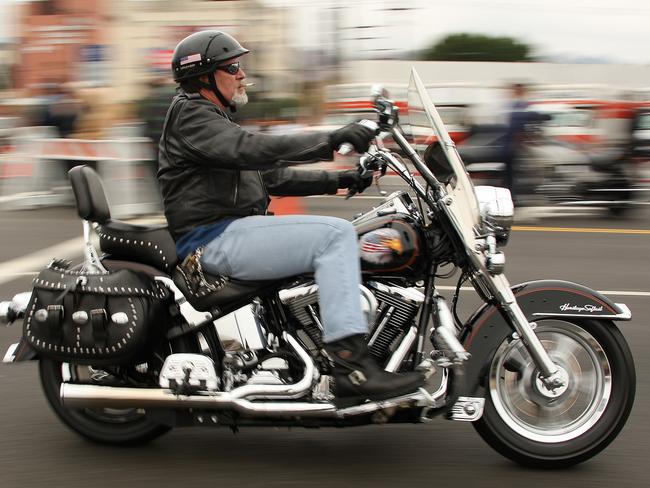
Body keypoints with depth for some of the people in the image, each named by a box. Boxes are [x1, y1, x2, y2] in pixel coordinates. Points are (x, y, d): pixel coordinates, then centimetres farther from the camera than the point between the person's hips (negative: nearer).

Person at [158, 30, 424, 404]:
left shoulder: (216, 120, 26)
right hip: (216, 238, -11)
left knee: (338, 235, 12)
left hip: (232, 232, 11)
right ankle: (352, 366, -31)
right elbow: (253, 149, -24)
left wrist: (339, 180, 14)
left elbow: (272, 176, 24)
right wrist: (331, 141, -28)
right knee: (336, 234, -21)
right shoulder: (190, 115, -7)